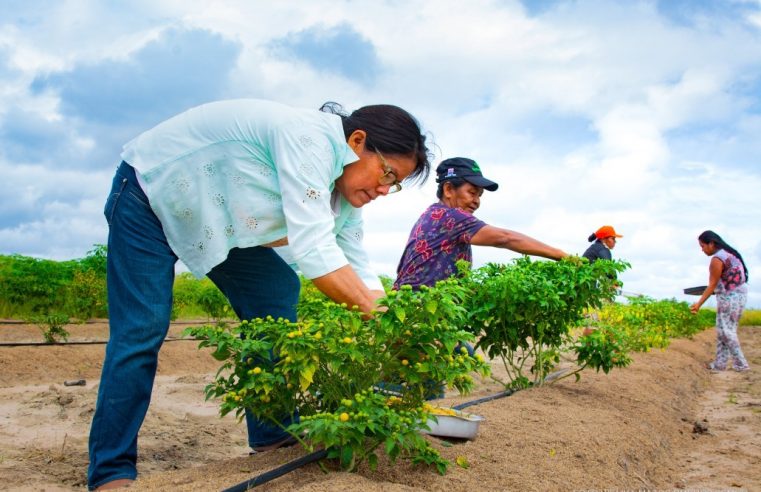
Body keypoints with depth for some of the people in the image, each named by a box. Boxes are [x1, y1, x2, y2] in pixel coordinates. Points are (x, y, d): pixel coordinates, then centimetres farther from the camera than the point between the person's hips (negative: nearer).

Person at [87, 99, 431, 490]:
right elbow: (313, 250, -40)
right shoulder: (309, 138, -34)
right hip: (149, 191, -8)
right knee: (142, 330, -13)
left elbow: (358, 271, -5)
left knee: (277, 291, -2)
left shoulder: (343, 190, -5)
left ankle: (273, 436, 5)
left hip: (215, 220, 9)